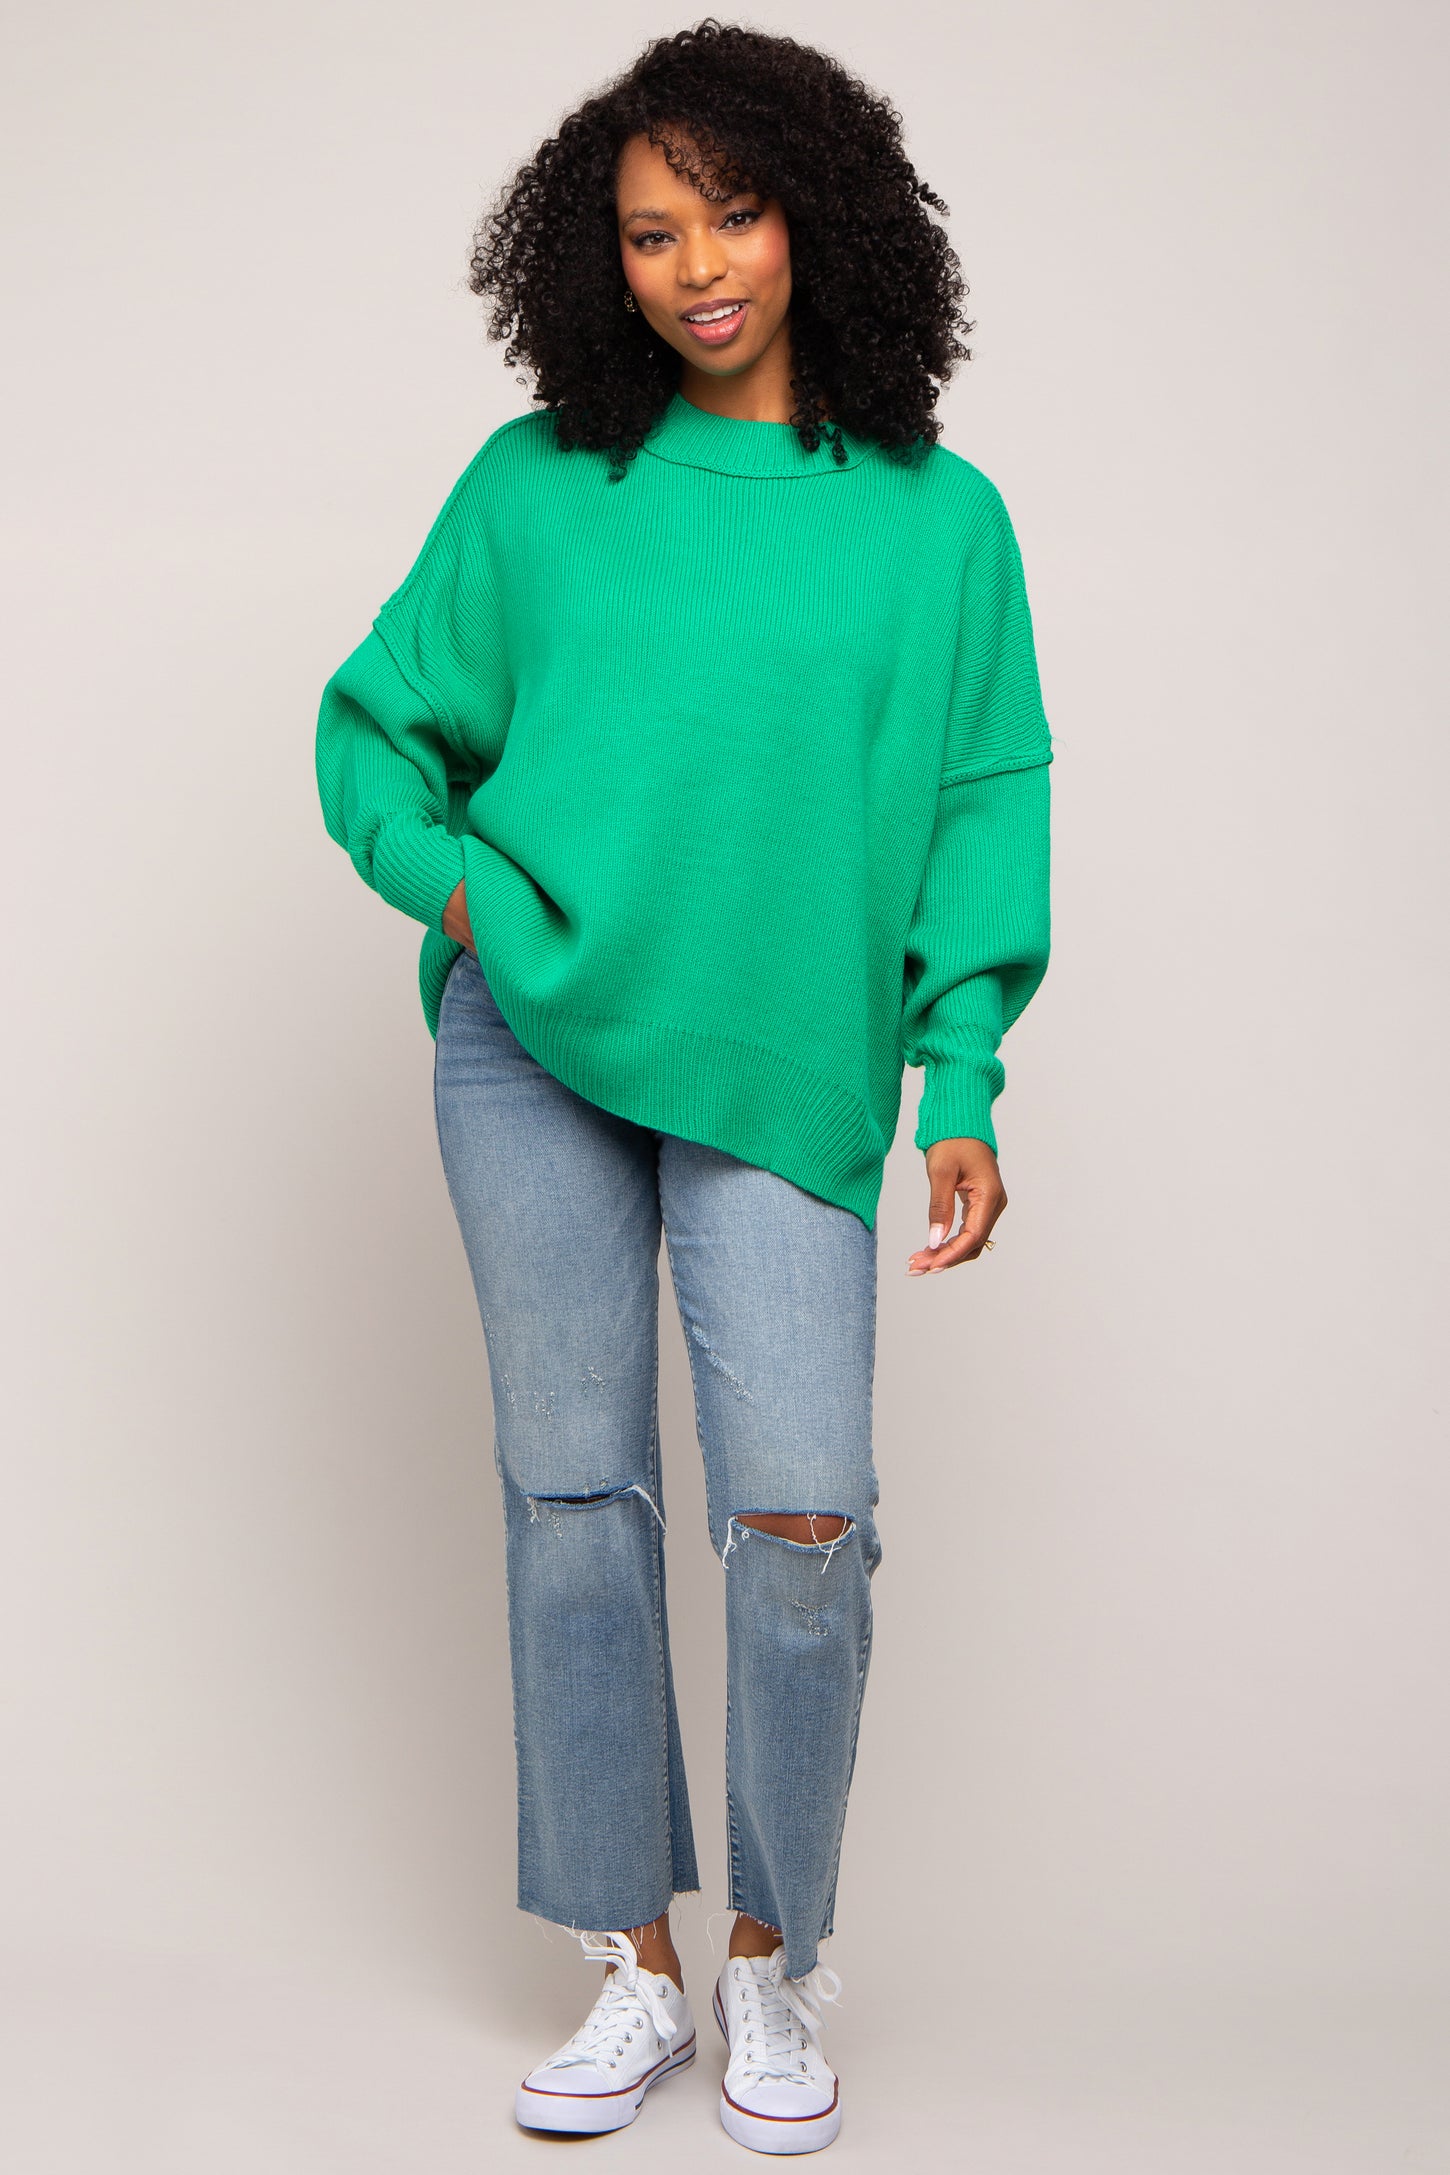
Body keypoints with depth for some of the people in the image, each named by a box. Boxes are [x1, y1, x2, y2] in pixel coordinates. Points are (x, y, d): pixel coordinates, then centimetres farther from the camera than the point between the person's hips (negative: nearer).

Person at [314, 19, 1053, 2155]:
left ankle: (774, 1968, 14)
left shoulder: (937, 517, 4)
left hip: (780, 1077, -1)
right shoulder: (535, 490, 6)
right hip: (533, 1035, 1)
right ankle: (636, 1972, 18)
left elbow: (982, 807, 5)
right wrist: (460, 883, -4)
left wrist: (962, 1089, -2)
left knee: (801, 1516, -9)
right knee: (576, 1486, 4)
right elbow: (376, 726, 14)